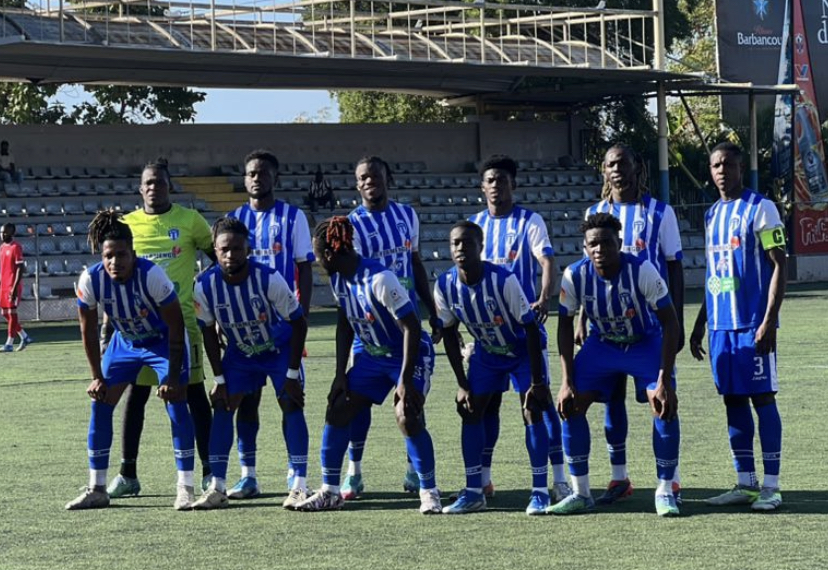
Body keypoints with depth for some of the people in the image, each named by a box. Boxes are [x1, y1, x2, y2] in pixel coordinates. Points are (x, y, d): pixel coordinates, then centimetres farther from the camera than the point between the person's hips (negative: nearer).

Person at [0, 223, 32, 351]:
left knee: (12, 312, -5)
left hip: (13, 286, -9)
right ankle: (25, 337, 21)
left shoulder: (16, 247, -11)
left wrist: (15, 287, -21)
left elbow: (20, 269, -15)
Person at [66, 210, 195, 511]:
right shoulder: (90, 280, -23)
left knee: (176, 403, -16)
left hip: (165, 341, -4)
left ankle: (186, 488, -8)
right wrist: (98, 377, -5)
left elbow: (176, 328, -23)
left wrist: (173, 378, -21)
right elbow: (88, 331, -6)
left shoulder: (152, 275, -32)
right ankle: (96, 489, 6)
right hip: (124, 341, 4)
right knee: (100, 403, -4)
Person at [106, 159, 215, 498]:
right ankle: (127, 474, 10)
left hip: (182, 318, -2)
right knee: (135, 394, 3)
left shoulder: (189, 220, 1)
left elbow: (219, 257, 11)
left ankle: (209, 470, 7)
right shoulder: (127, 225, 6)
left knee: (194, 392, 1)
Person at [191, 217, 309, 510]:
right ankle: (217, 488, -1)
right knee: (222, 407, -6)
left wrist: (292, 374, -18)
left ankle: (299, 487, -11)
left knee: (292, 405, -14)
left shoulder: (269, 278, -31)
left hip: (279, 348, -3)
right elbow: (209, 332, -5)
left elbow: (298, 323, -18)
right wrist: (219, 379, -6)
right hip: (239, 352, 3)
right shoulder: (205, 285, -22)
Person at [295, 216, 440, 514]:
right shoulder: (339, 278, -4)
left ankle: (429, 492, -8)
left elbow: (411, 326, -26)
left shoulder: (379, 279, -28)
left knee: (407, 417, -24)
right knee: (337, 410, 0)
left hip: (409, 355, -8)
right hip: (371, 355, 8)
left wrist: (405, 381, -26)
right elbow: (345, 324, 9)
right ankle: (330, 492, 11)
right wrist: (340, 374, 6)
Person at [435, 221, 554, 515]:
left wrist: (536, 381, -24)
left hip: (523, 350, -5)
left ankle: (540, 491, -8)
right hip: (486, 353, 5)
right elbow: (449, 335, -4)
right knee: (470, 411, -2)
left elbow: (531, 328, -25)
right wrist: (462, 384, -5)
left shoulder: (503, 280, -32)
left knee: (532, 411, -15)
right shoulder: (445, 286, -18)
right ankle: (473, 492, 6)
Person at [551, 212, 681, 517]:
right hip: (602, 344, 3)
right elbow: (565, 325, -6)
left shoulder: (641, 270, -30)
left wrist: (664, 381, -28)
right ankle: (580, 494, 4)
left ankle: (665, 492, -4)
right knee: (569, 406, -9)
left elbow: (670, 322, -24)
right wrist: (567, 382, -11)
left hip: (646, 343, -3)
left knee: (665, 407, -21)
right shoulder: (575, 275, -21)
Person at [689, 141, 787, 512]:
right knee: (733, 399, 7)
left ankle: (771, 487, -2)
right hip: (721, 325, 7)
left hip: (753, 324, -7)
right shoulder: (712, 215, 15)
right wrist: (700, 325, 19)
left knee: (762, 398, -5)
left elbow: (779, 265, -10)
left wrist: (769, 322, -17)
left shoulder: (760, 209, -6)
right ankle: (745, 484, 13)